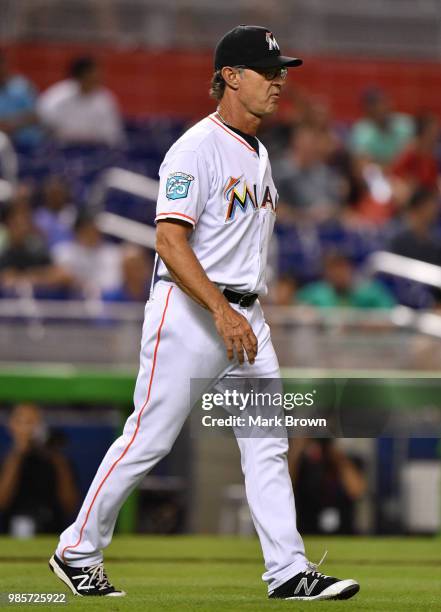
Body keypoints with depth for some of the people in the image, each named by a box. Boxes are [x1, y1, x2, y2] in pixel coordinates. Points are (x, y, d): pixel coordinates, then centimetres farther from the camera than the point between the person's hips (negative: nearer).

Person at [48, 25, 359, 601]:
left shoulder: (257, 153, 15)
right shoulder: (196, 149, -13)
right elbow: (170, 240, -22)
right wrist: (221, 311, -29)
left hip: (245, 318, 8)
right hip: (189, 312, -8)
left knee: (268, 445, 2)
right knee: (148, 439, -3)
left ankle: (289, 572, 1)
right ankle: (77, 551, 9)